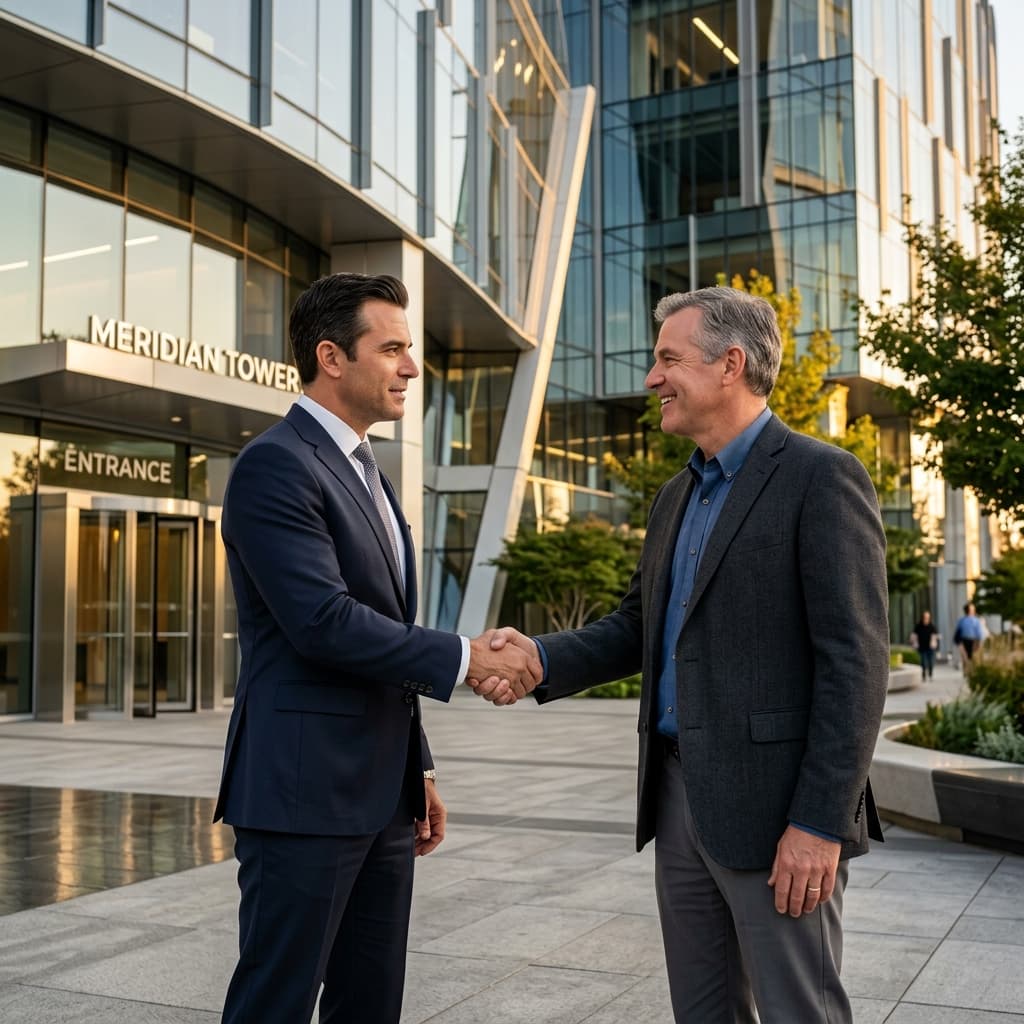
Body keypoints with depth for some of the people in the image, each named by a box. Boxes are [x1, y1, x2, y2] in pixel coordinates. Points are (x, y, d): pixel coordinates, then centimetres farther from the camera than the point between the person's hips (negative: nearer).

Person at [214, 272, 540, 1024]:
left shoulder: (367, 475, 17)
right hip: (302, 790, -9)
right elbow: (322, 622, -22)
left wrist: (418, 767, 19)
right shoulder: (275, 466, -12)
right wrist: (463, 657, -16)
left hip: (379, 792, 9)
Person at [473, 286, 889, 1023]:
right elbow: (638, 629, 16)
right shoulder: (677, 498, 15)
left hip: (776, 805, -8)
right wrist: (541, 657, -3)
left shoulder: (821, 478, -11)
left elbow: (854, 661, -16)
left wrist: (821, 823, -20)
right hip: (681, 796, 8)